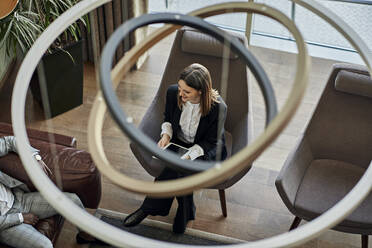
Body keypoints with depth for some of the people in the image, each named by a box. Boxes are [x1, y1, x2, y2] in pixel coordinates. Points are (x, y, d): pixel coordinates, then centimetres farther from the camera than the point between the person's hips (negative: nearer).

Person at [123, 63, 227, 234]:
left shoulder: (218, 107, -27)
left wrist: (187, 156, -29)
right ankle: (185, 212, -6)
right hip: (178, 142, 4)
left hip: (206, 150, -3)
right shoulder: (173, 92, -14)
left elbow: (210, 142, -15)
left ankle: (149, 208, -9)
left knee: (179, 168, -30)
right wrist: (166, 134, -12)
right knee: (179, 170, -28)